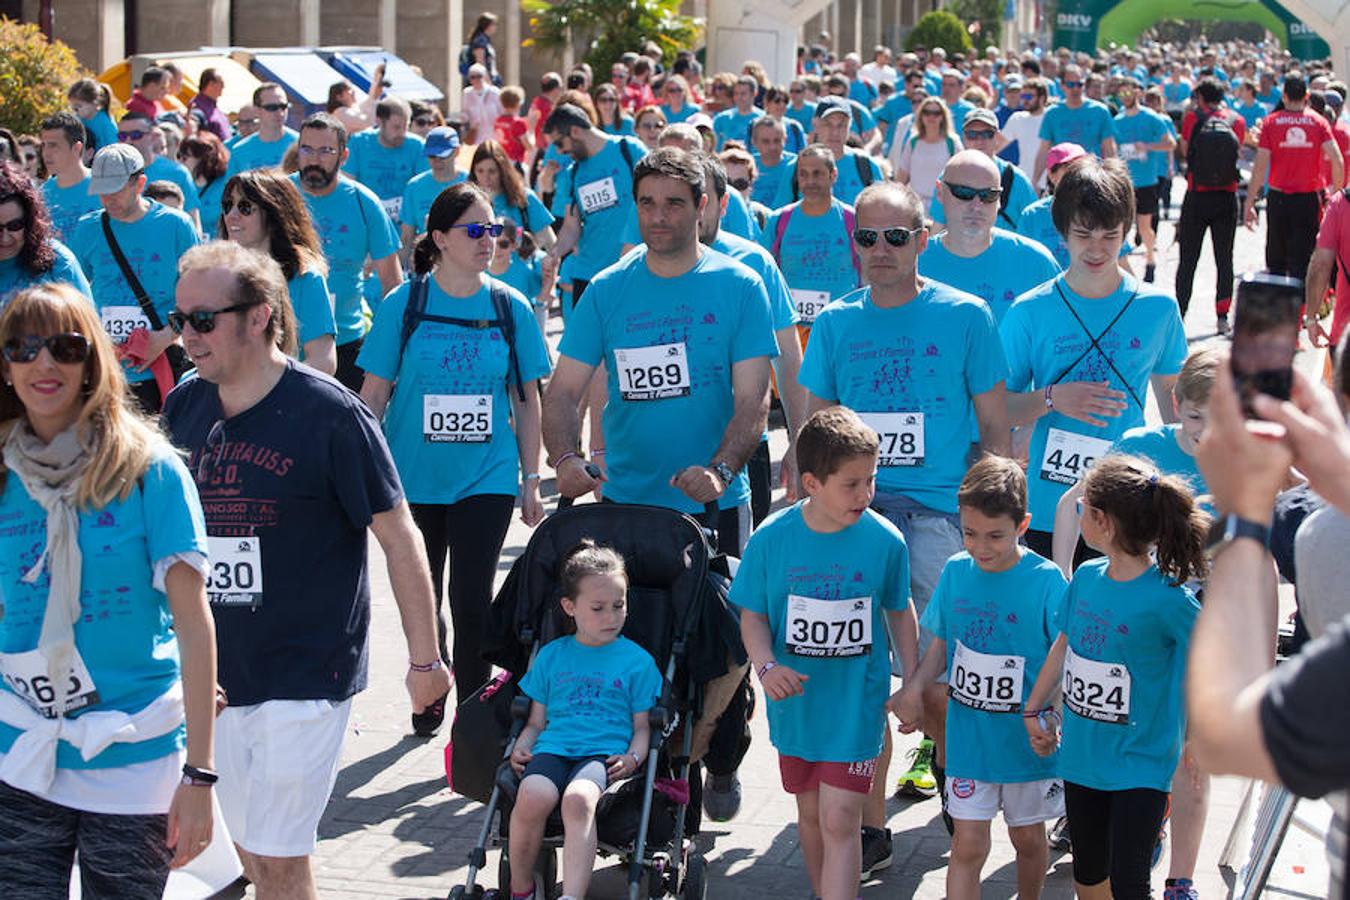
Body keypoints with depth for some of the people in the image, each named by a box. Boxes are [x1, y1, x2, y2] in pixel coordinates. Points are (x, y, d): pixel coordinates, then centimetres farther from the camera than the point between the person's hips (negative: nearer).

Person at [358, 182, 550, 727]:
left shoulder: (511, 308, 0)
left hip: (487, 477, 0)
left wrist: (531, 481, 6)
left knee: (472, 601, -6)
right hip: (414, 478, 0)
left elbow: (526, 399, 6)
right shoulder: (403, 305, -4)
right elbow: (374, 393, 0)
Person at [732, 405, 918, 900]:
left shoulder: (884, 540, -10)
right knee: (810, 813, 18)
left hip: (857, 706, -2)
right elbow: (753, 616, -2)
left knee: (840, 820, -9)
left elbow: (899, 611, 5)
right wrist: (767, 667, -20)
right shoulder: (772, 540, -11)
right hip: (795, 703, 2)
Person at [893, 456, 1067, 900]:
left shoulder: (1045, 581, -16)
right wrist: (914, 686, -8)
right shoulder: (955, 572, -4)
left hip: (1028, 742, -2)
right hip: (968, 740, 2)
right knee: (968, 846, 0)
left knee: (1028, 838, 18)